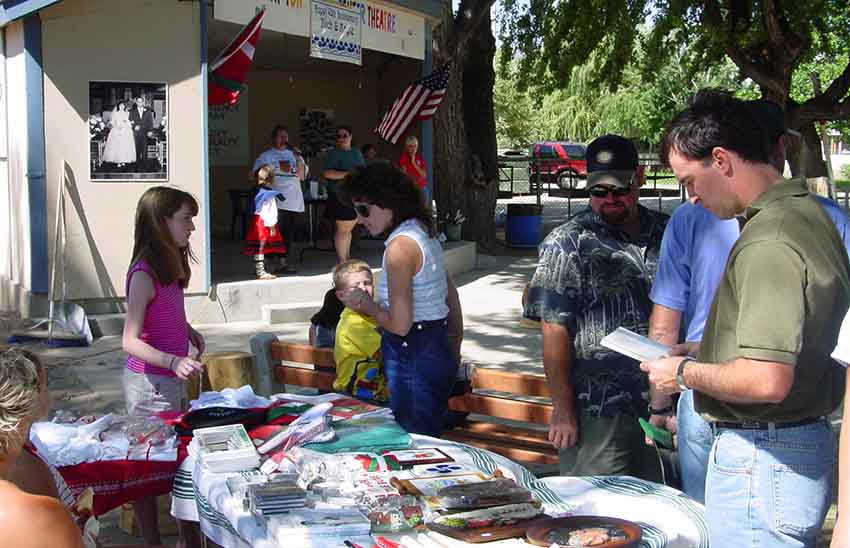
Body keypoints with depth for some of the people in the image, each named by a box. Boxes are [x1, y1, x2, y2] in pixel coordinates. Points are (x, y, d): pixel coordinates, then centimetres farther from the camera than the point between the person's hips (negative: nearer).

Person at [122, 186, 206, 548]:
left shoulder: (169, 266, 7)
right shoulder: (144, 274, -20)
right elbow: (131, 342, -23)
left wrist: (188, 331, 12)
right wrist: (174, 361, -35)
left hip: (172, 379, 9)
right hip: (150, 382, -9)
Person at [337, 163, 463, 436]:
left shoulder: (401, 245, -18)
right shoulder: (425, 234, 10)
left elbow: (399, 324, -21)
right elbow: (451, 295, 19)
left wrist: (364, 305, -3)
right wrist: (454, 349, 29)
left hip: (413, 359, -9)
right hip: (437, 350, 9)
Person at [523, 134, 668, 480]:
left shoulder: (666, 233, 9)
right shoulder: (569, 243, -4)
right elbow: (555, 329, -9)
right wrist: (563, 409, -13)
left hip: (663, 405, 5)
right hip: (598, 409, -4)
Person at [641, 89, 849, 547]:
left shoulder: (769, 244, -23)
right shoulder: (807, 214, 9)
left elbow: (766, 381, -29)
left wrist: (685, 373, -13)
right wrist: (706, 353, 14)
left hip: (761, 459, -10)